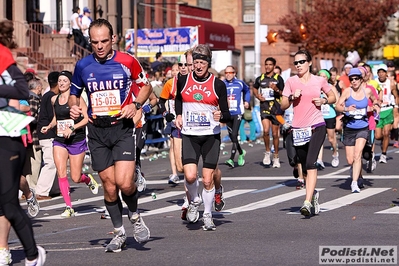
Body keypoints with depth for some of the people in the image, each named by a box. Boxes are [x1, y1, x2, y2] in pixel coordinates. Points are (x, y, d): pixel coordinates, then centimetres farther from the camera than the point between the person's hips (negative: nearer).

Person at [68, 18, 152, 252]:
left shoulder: (127, 62, -4)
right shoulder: (83, 66, 3)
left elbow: (146, 86, 9)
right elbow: (74, 93, 17)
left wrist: (136, 104, -9)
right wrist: (74, 106, -5)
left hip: (123, 128, -3)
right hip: (97, 130, 3)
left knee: (124, 182, -17)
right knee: (109, 186, 4)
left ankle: (135, 216, 14)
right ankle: (119, 233, 22)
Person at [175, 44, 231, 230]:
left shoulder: (218, 85, -2)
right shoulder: (183, 81, 3)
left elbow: (227, 115, -1)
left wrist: (220, 116, -22)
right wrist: (178, 115, 12)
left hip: (211, 136, -1)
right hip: (189, 135, 1)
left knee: (207, 179, -1)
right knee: (190, 176, -16)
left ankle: (207, 214, 18)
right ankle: (194, 201, 14)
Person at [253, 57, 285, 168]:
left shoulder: (278, 78, 1)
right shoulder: (260, 78, 8)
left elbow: (284, 94, 1)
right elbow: (254, 88, 26)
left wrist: (276, 90, -19)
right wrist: (258, 96, 6)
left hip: (276, 108, -1)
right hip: (264, 108, 1)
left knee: (275, 134, 5)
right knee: (266, 130, -17)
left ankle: (276, 157, 17)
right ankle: (267, 152, 4)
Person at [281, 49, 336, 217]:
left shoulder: (319, 81, 3)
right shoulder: (291, 82, 4)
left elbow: (333, 97, 16)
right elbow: (283, 106, 5)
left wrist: (324, 101, -4)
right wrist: (292, 97, -13)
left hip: (317, 127, -3)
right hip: (298, 129, 3)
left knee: (311, 163, -19)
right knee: (305, 167, 11)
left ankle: (308, 202, -24)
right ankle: (313, 194, 36)